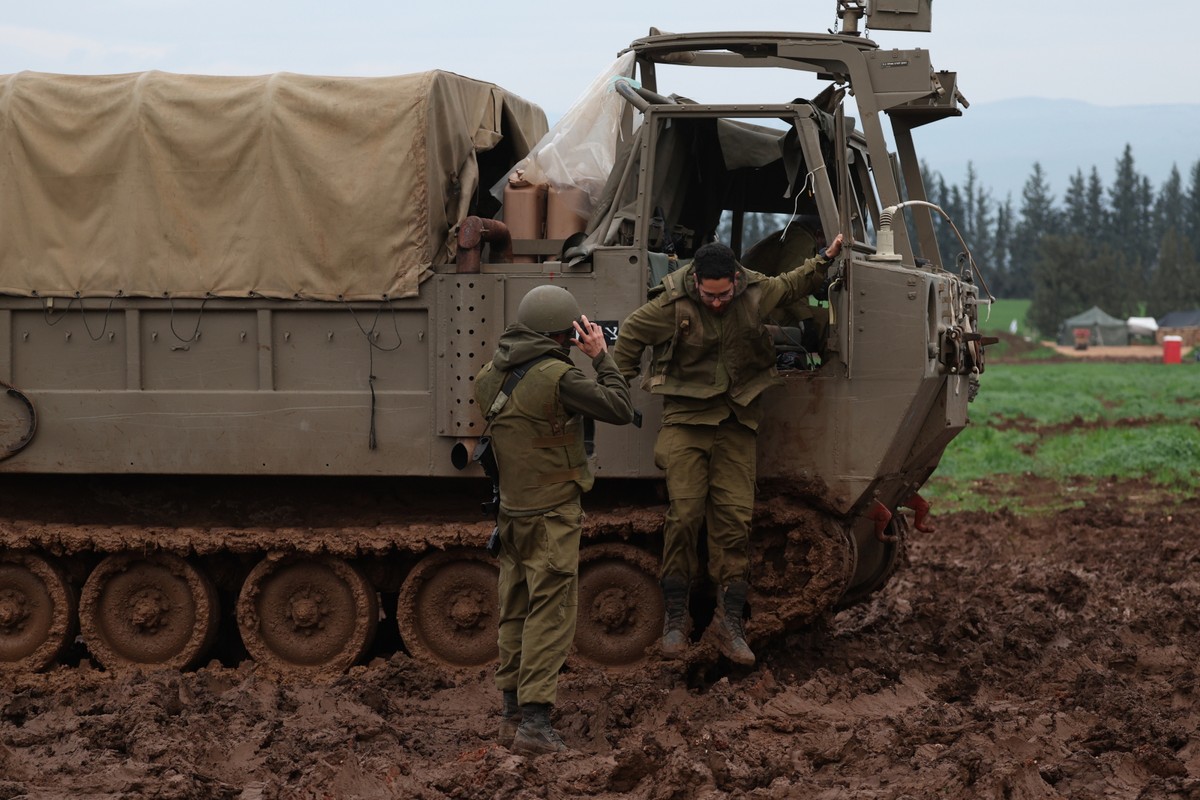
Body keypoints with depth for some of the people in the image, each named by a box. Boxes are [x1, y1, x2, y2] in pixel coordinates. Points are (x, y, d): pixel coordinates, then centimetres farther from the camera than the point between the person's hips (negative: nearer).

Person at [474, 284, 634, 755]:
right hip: (551, 514, -8)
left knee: (516, 612, 16)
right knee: (551, 613, -5)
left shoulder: (492, 375, 3)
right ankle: (534, 720, -10)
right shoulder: (556, 377, -20)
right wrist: (601, 356, -5)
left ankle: (511, 711, 23)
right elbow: (621, 409, -17)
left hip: (512, 511, 8)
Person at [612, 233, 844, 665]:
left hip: (736, 421, 3)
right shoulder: (673, 304, -11)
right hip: (686, 418, -3)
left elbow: (791, 285, 22)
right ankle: (675, 616, -1)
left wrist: (825, 260, 16)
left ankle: (729, 618, -1)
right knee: (685, 512, -12)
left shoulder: (756, 292, -1)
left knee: (735, 515, -6)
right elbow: (630, 334, 3)